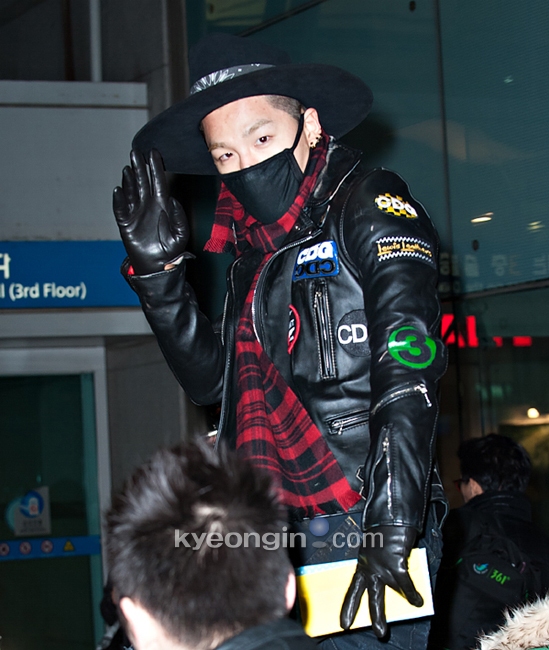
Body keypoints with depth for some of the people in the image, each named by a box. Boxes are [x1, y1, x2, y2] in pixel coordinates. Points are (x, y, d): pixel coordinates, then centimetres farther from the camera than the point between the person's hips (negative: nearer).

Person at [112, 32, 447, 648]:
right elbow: (211, 378, 21)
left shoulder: (370, 208, -3)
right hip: (277, 534, 6)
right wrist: (159, 268, 10)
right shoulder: (253, 248, 18)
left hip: (367, 525, -6)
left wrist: (389, 533, -23)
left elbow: (408, 376, -14)